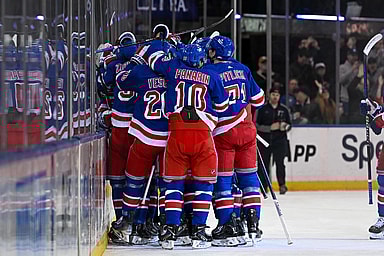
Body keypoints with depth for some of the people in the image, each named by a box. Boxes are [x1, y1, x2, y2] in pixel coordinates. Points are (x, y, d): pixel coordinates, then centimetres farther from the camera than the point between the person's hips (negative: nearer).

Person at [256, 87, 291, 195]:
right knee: (263, 165, 1)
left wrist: (285, 126, -8)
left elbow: (289, 124, 15)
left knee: (280, 162, -12)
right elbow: (258, 126, -2)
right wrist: (270, 127, -15)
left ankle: (282, 185, -6)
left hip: (279, 140, 1)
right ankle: (263, 187, 9)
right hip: (264, 141, -1)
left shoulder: (284, 109, 10)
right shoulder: (262, 109, 3)